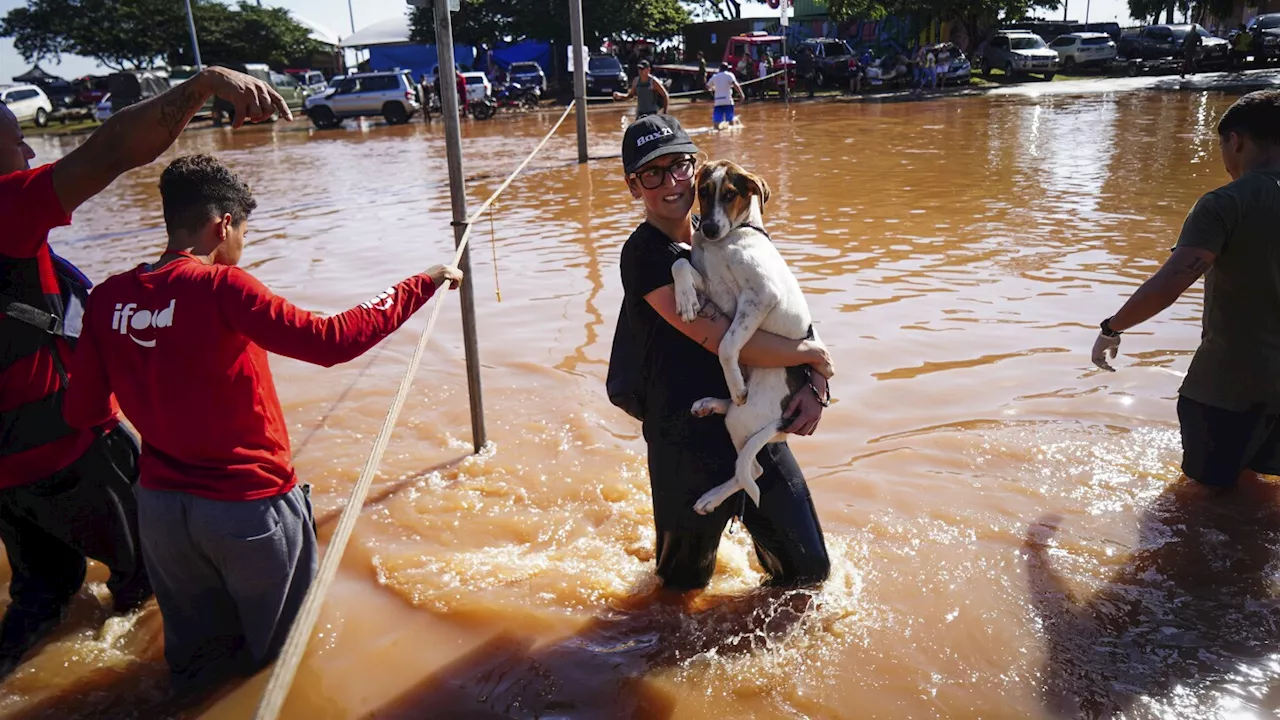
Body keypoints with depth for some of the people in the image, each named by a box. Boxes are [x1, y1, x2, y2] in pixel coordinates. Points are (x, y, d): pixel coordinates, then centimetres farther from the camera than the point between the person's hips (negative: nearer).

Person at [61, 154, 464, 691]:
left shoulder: (108, 299, -3)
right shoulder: (219, 287, -20)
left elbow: (80, 412, 1)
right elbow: (330, 340, -27)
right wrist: (421, 286, -19)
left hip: (159, 507, 6)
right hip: (248, 506, -5)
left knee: (196, 659, 29)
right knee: (281, 652, 22)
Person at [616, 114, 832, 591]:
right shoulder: (645, 255, -16)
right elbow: (725, 341, -25)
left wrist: (814, 387, -8)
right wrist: (810, 354, -11)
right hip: (690, 449, -5)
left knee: (810, 569, 15)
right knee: (685, 583, 17)